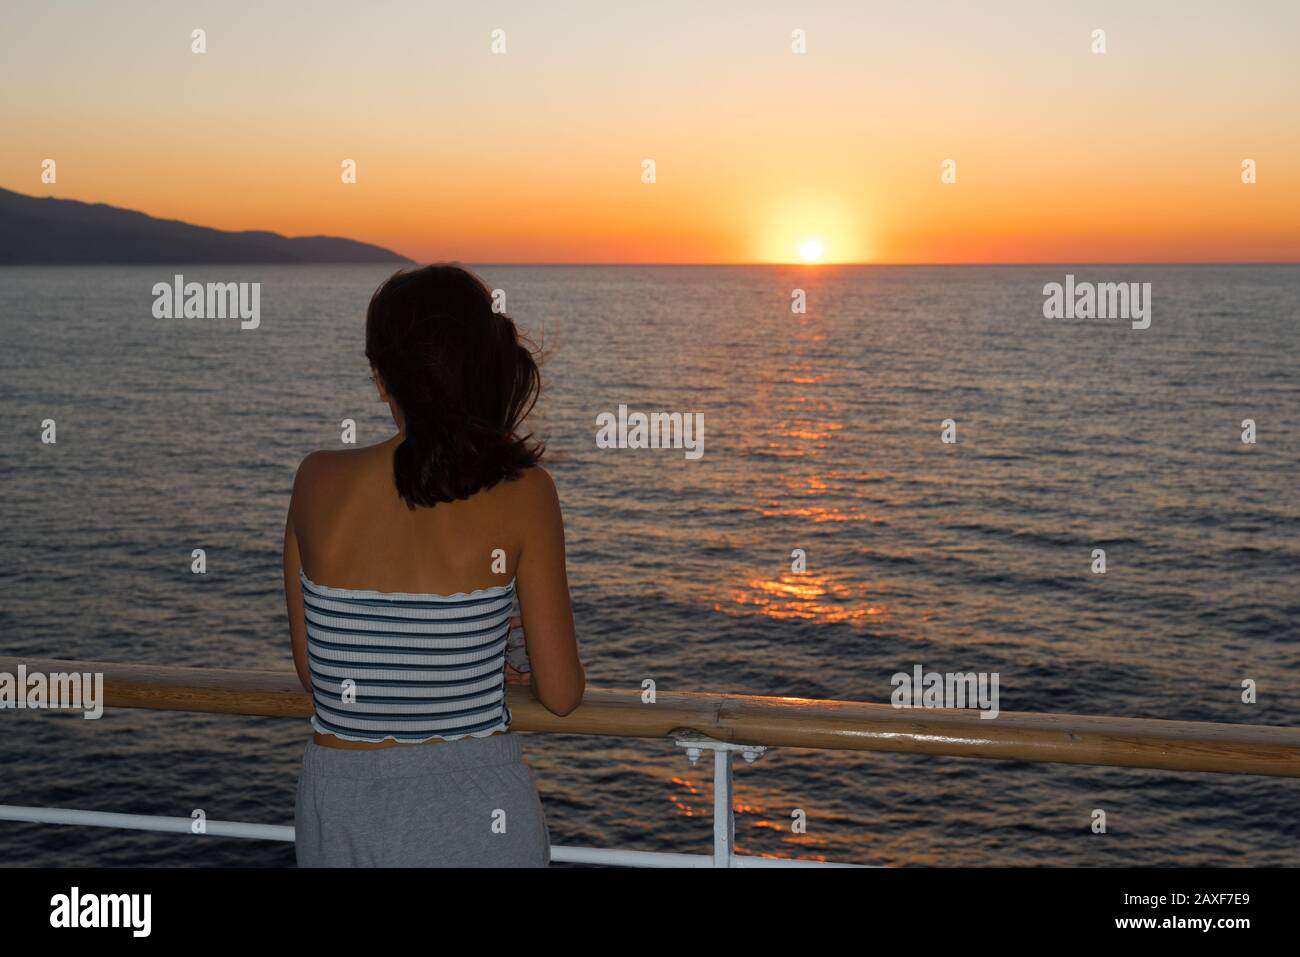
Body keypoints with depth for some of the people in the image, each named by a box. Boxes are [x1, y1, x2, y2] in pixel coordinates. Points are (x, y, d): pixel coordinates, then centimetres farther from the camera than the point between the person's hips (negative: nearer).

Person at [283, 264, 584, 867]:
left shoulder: (317, 482, -5)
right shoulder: (521, 493, -11)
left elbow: (312, 670, 4)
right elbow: (560, 694, -6)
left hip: (338, 812, 2)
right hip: (474, 813, -2)